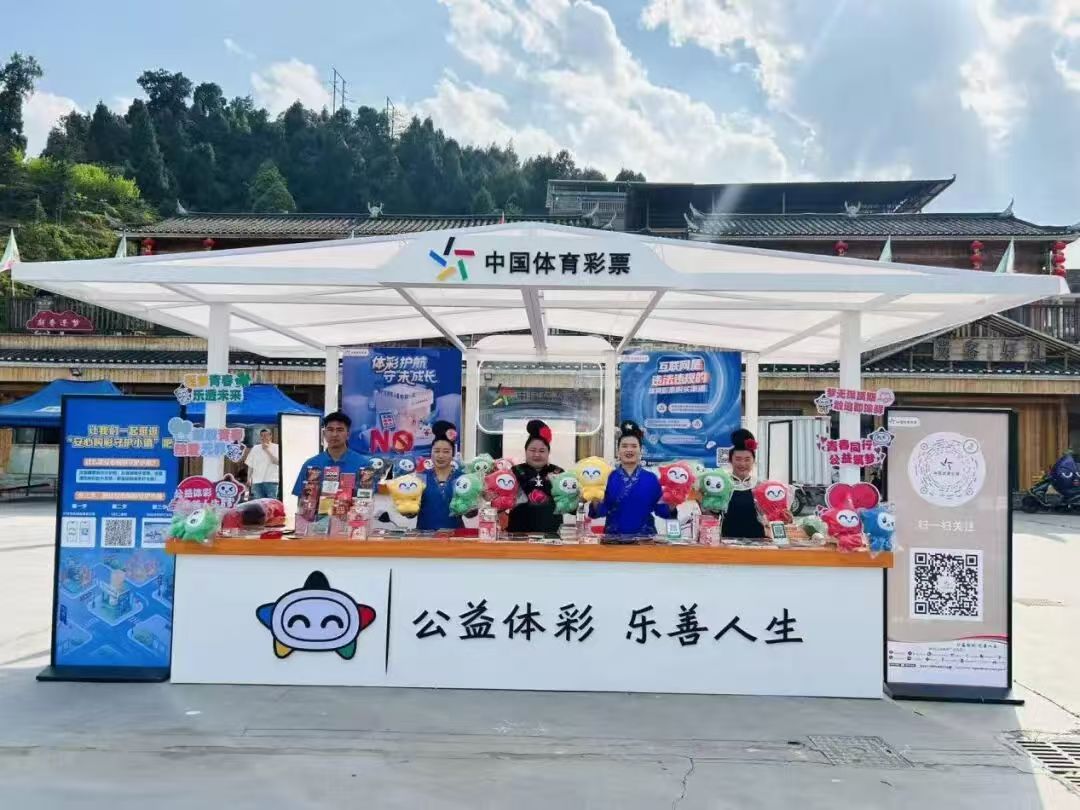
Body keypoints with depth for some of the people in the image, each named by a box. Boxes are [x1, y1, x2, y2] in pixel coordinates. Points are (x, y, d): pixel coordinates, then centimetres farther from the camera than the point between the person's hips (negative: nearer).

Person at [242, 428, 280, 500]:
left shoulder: (276, 448, 3)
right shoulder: (255, 449, 13)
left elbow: (277, 461, -12)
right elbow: (250, 465, 14)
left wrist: (267, 450, -12)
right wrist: (249, 479, 6)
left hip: (271, 481, -3)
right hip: (257, 481, 3)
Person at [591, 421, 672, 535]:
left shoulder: (651, 478, 5)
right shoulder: (609, 477, 1)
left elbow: (660, 510, 5)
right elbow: (600, 511, -1)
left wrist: (671, 506, -13)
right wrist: (596, 502, -20)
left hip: (645, 535, 1)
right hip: (614, 536, -1)